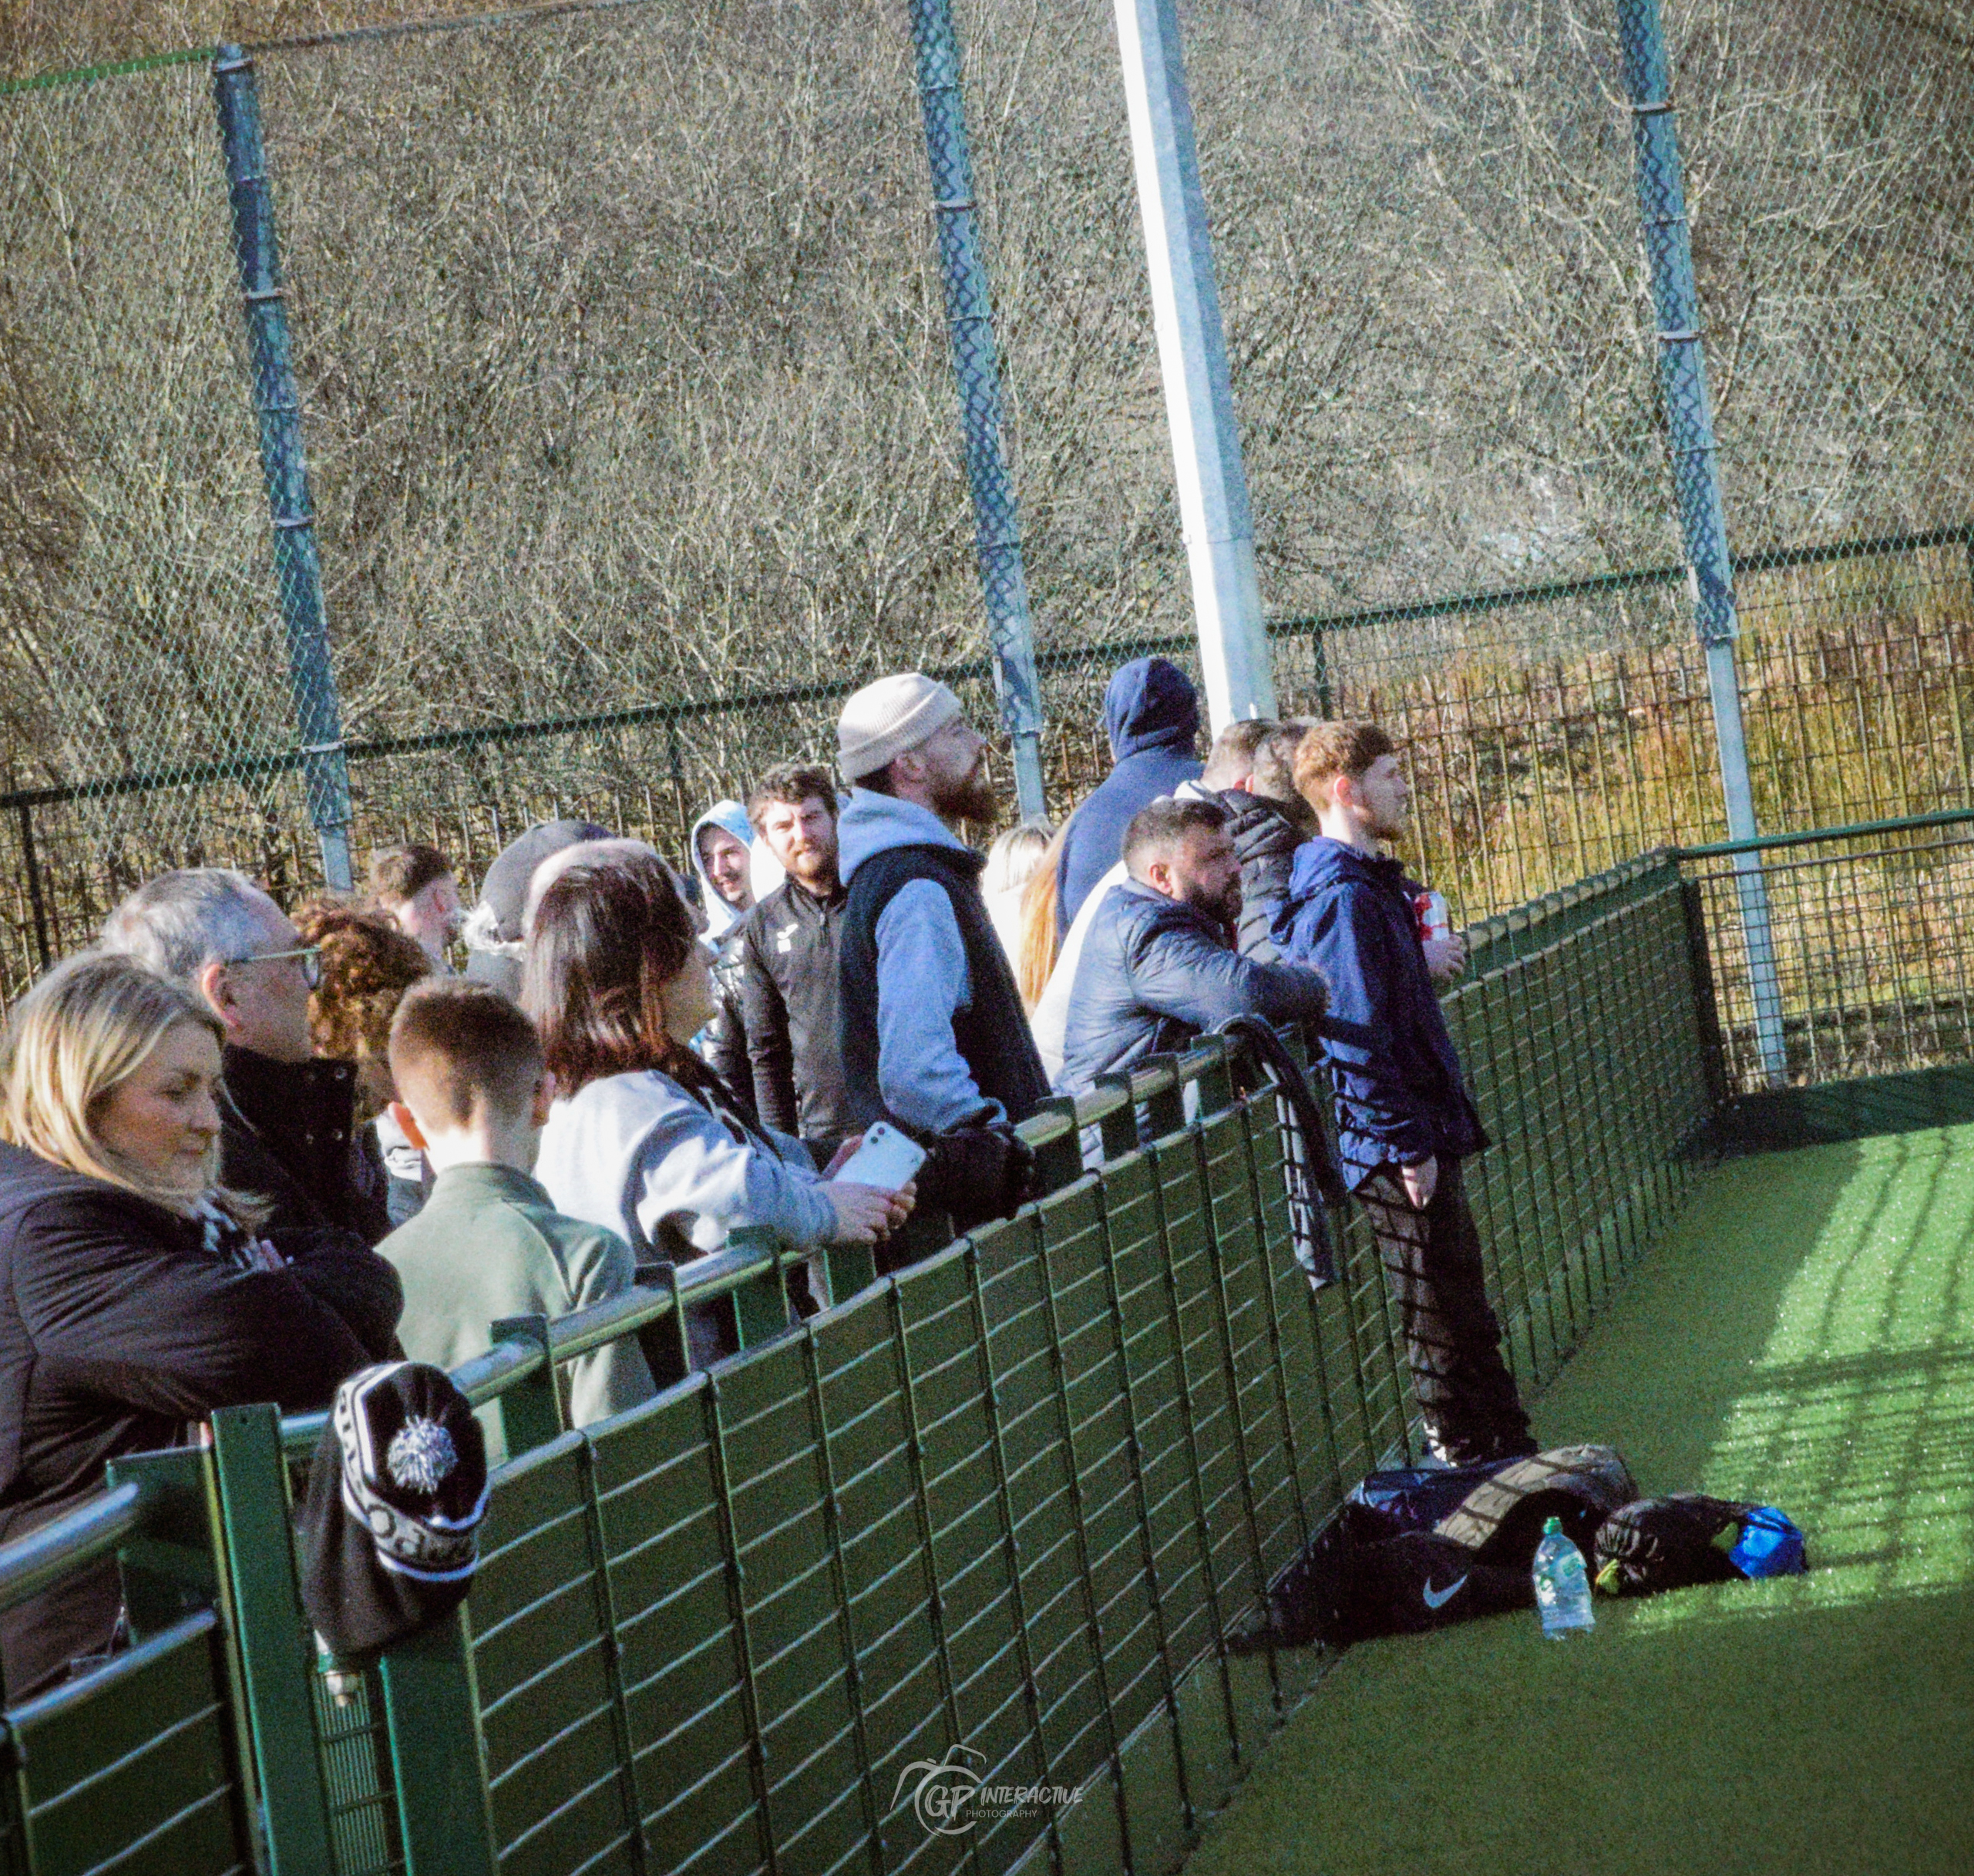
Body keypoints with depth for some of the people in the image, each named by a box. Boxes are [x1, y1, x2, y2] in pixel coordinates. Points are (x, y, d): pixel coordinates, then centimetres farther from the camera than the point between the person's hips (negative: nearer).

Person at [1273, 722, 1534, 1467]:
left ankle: (1511, 1458, 26)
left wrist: (1421, 959, 32)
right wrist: (1407, 1145, -22)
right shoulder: (1343, 896, -19)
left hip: (1419, 1138, 11)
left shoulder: (1367, 882, 14)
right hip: (1397, 1152, -11)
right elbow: (1356, 1038, -23)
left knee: (1464, 1315, 18)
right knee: (1442, 1324, -2)